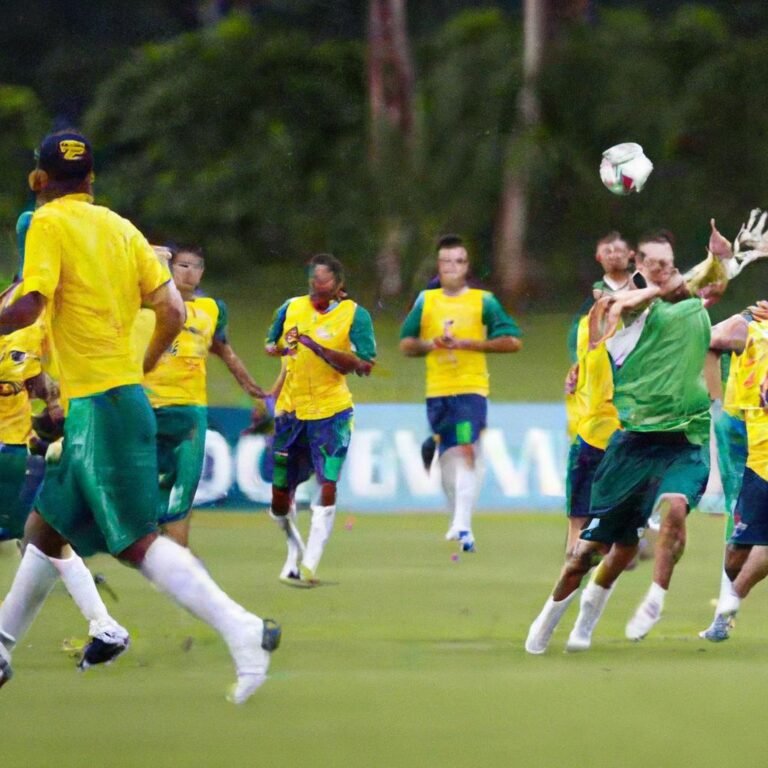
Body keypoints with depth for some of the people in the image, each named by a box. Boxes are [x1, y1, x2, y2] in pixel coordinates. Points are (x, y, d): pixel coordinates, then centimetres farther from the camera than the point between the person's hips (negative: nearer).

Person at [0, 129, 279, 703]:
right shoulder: (121, 229, 12)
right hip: (129, 394, 8)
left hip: (96, 404, -8)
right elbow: (173, 312, 8)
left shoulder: (49, 225, -6)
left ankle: (243, 629, -24)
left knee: (138, 542, -13)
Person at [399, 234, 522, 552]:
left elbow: (512, 341, -4)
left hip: (471, 388, -4)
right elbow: (406, 344, 13)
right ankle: (456, 519, 25)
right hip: (437, 391, 4)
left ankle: (463, 524, -25)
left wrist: (468, 343, -13)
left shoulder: (483, 301, 1)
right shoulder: (425, 300, 10)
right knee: (446, 456, 9)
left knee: (466, 452, -18)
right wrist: (431, 344, -8)